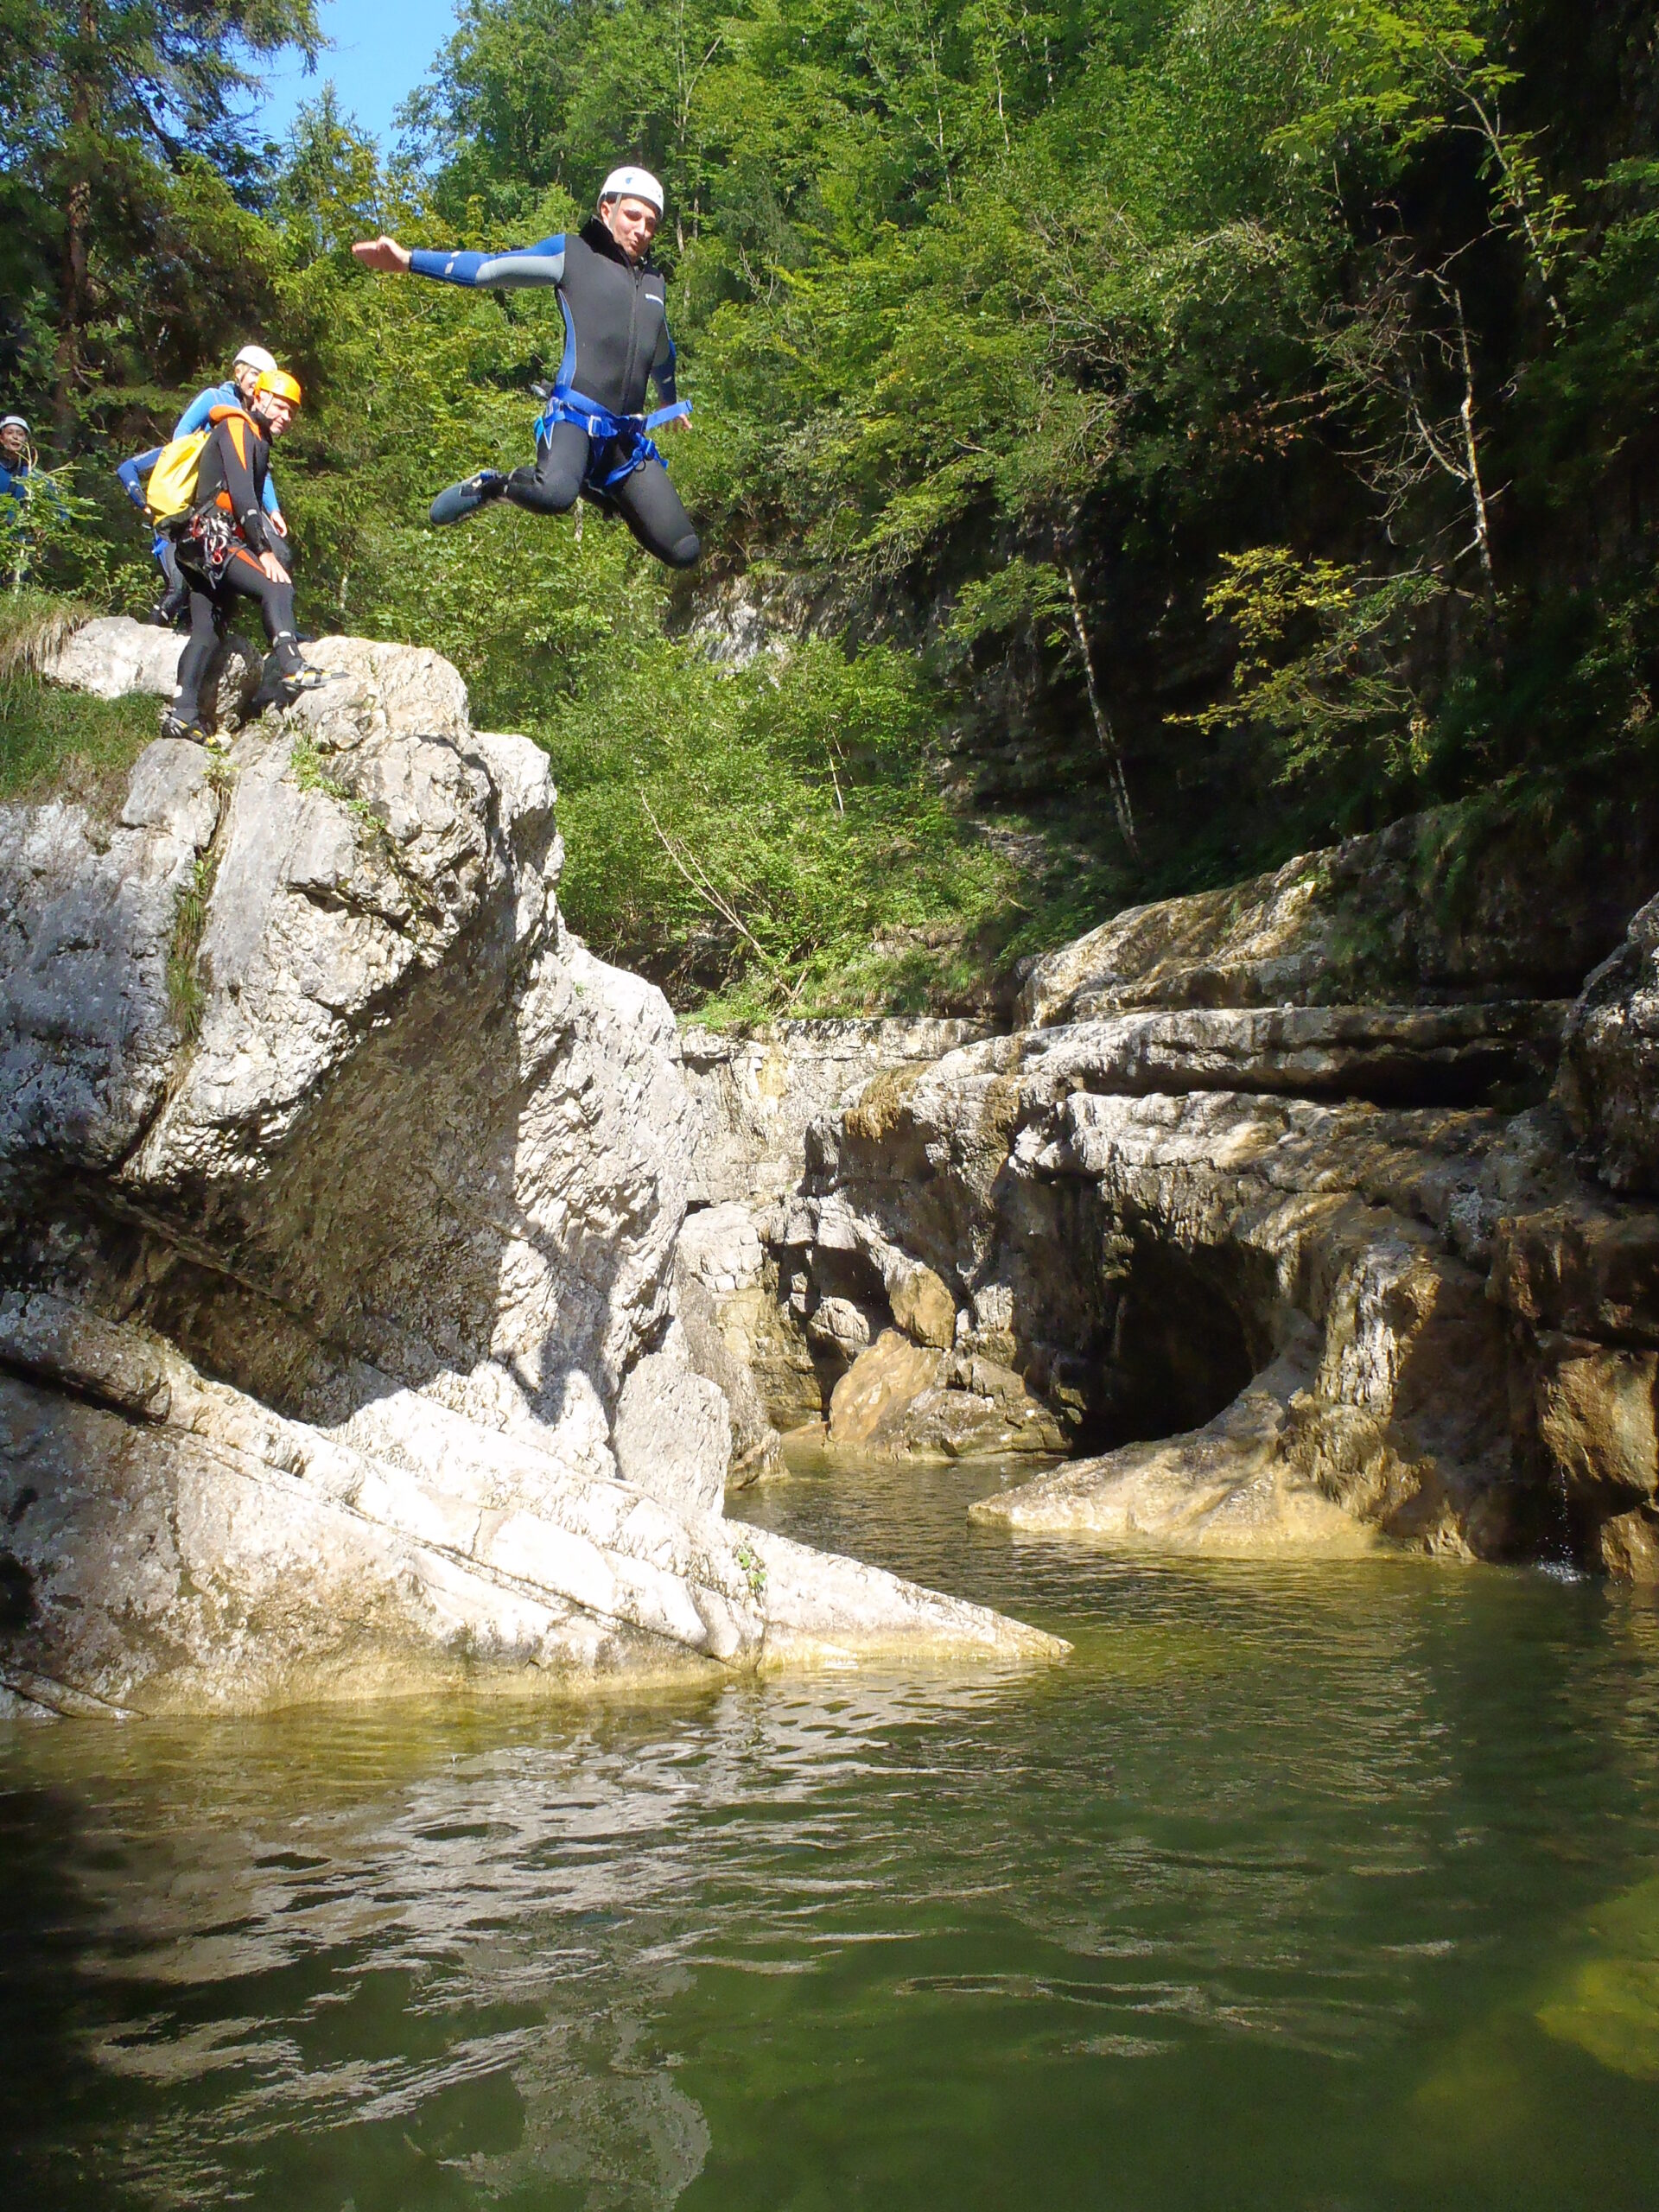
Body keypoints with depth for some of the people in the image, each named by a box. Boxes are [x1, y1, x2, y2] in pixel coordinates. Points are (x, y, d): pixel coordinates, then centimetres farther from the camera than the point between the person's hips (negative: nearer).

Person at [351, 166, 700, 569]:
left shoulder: (654, 281, 25)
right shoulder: (573, 253, 8)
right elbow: (489, 267, 1)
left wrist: (671, 401, 59)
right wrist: (409, 260, -8)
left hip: (628, 434, 6)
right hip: (574, 416, -6)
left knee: (684, 552, -4)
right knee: (554, 494, -40)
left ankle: (602, 491, 20)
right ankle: (489, 487, -6)